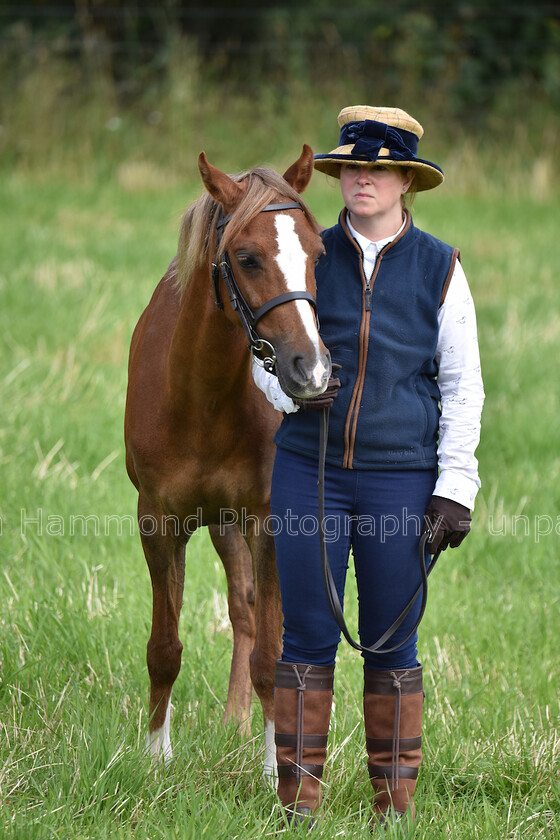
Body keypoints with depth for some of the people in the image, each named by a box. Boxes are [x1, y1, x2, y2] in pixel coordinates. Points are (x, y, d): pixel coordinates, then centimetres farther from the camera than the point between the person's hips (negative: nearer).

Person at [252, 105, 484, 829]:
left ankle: (396, 797, 14)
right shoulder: (310, 255, 5)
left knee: (391, 640, 4)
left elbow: (461, 386, 4)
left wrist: (455, 486, -3)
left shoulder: (439, 268, 3)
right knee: (306, 634, 2)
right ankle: (299, 793, 10)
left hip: (400, 475, -1)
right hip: (309, 469, 1)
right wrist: (294, 388, -12)